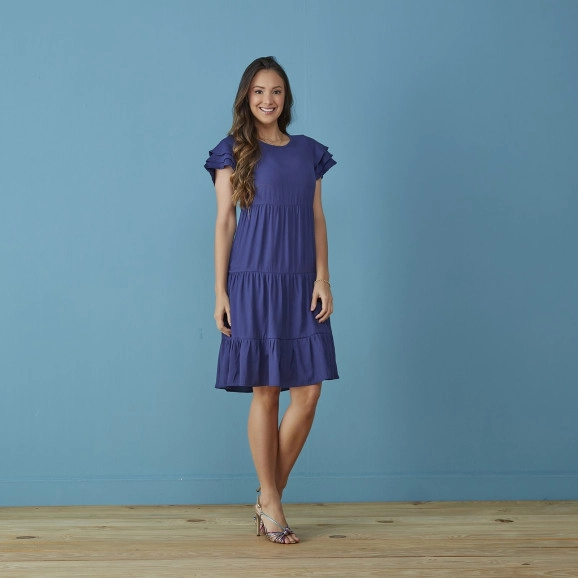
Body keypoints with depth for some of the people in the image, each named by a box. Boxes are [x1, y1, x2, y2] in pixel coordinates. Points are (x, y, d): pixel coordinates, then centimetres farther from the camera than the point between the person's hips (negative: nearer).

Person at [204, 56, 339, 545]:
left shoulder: (309, 152, 14)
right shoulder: (233, 152, 4)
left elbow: (317, 218, 12)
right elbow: (224, 221, 1)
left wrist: (323, 278, 0)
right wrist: (220, 292, -4)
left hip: (301, 283, 4)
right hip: (254, 280, -4)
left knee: (309, 391, -2)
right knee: (265, 391, -1)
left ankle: (270, 495, 13)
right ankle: (270, 505, 11)